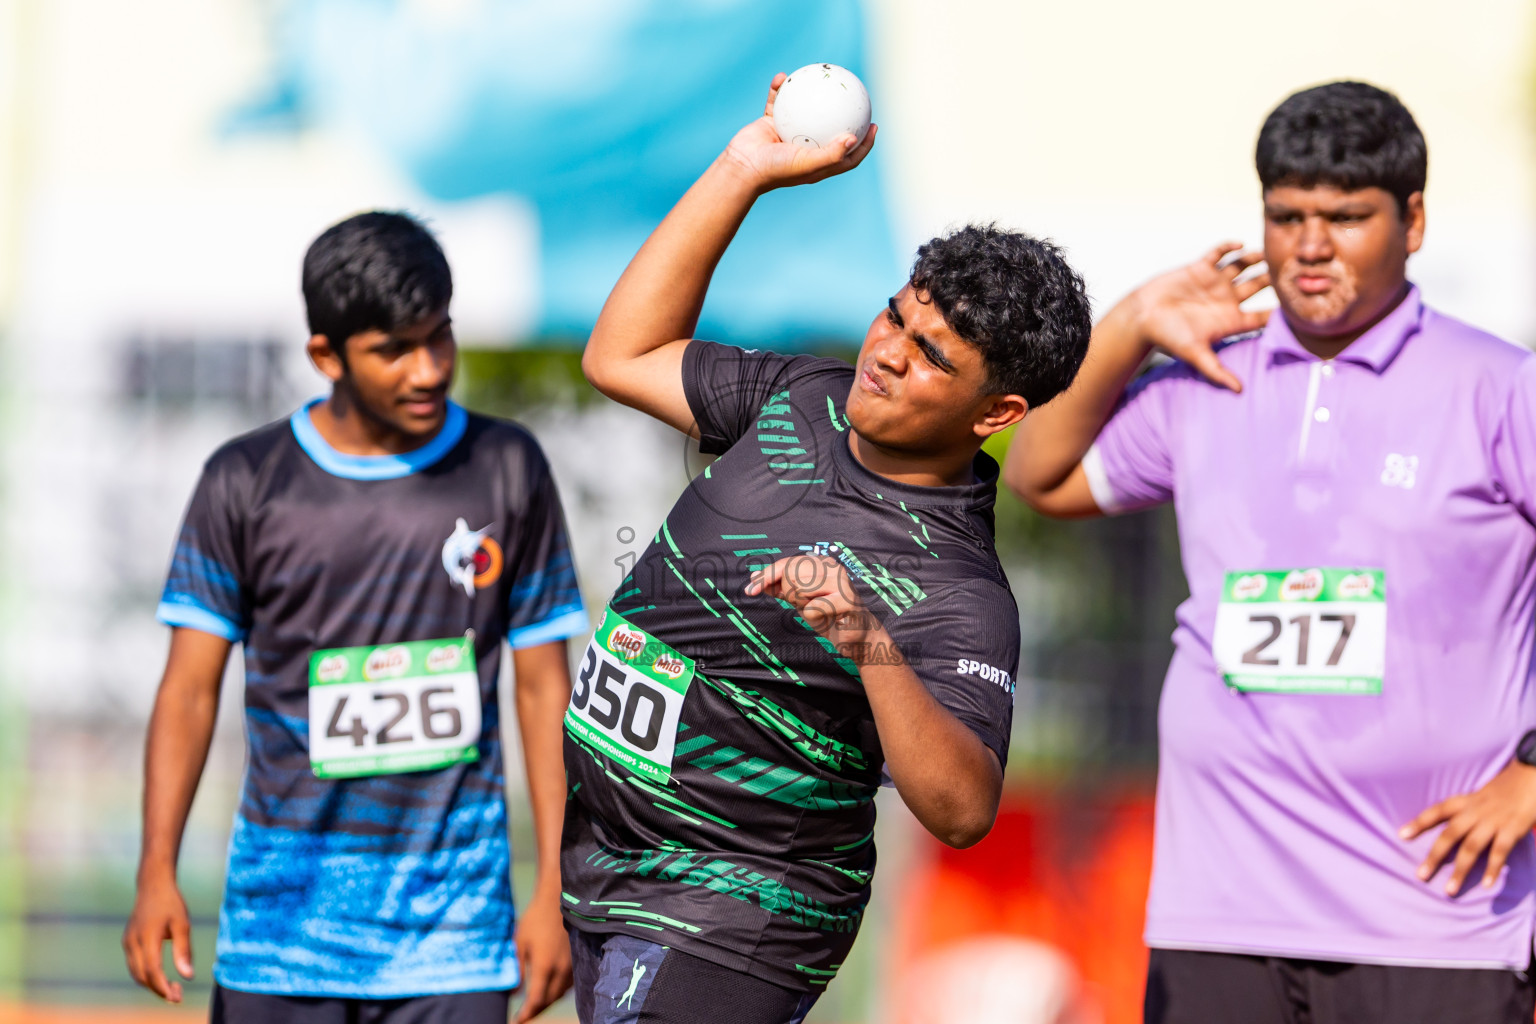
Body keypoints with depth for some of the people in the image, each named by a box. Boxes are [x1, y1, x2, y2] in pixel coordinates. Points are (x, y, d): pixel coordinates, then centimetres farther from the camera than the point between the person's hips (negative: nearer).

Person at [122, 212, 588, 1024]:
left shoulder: (506, 470, 4)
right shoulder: (245, 484, 1)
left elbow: (543, 687, 6)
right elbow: (191, 688, 1)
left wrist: (554, 888, 2)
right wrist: (157, 873, -9)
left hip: (454, 928, 0)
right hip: (284, 922, 0)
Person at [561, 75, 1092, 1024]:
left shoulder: (959, 598, -20)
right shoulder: (810, 402, 3)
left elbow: (962, 811, -30)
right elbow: (622, 357, 13)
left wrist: (872, 649, -43)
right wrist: (744, 172, 5)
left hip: (727, 912, -8)